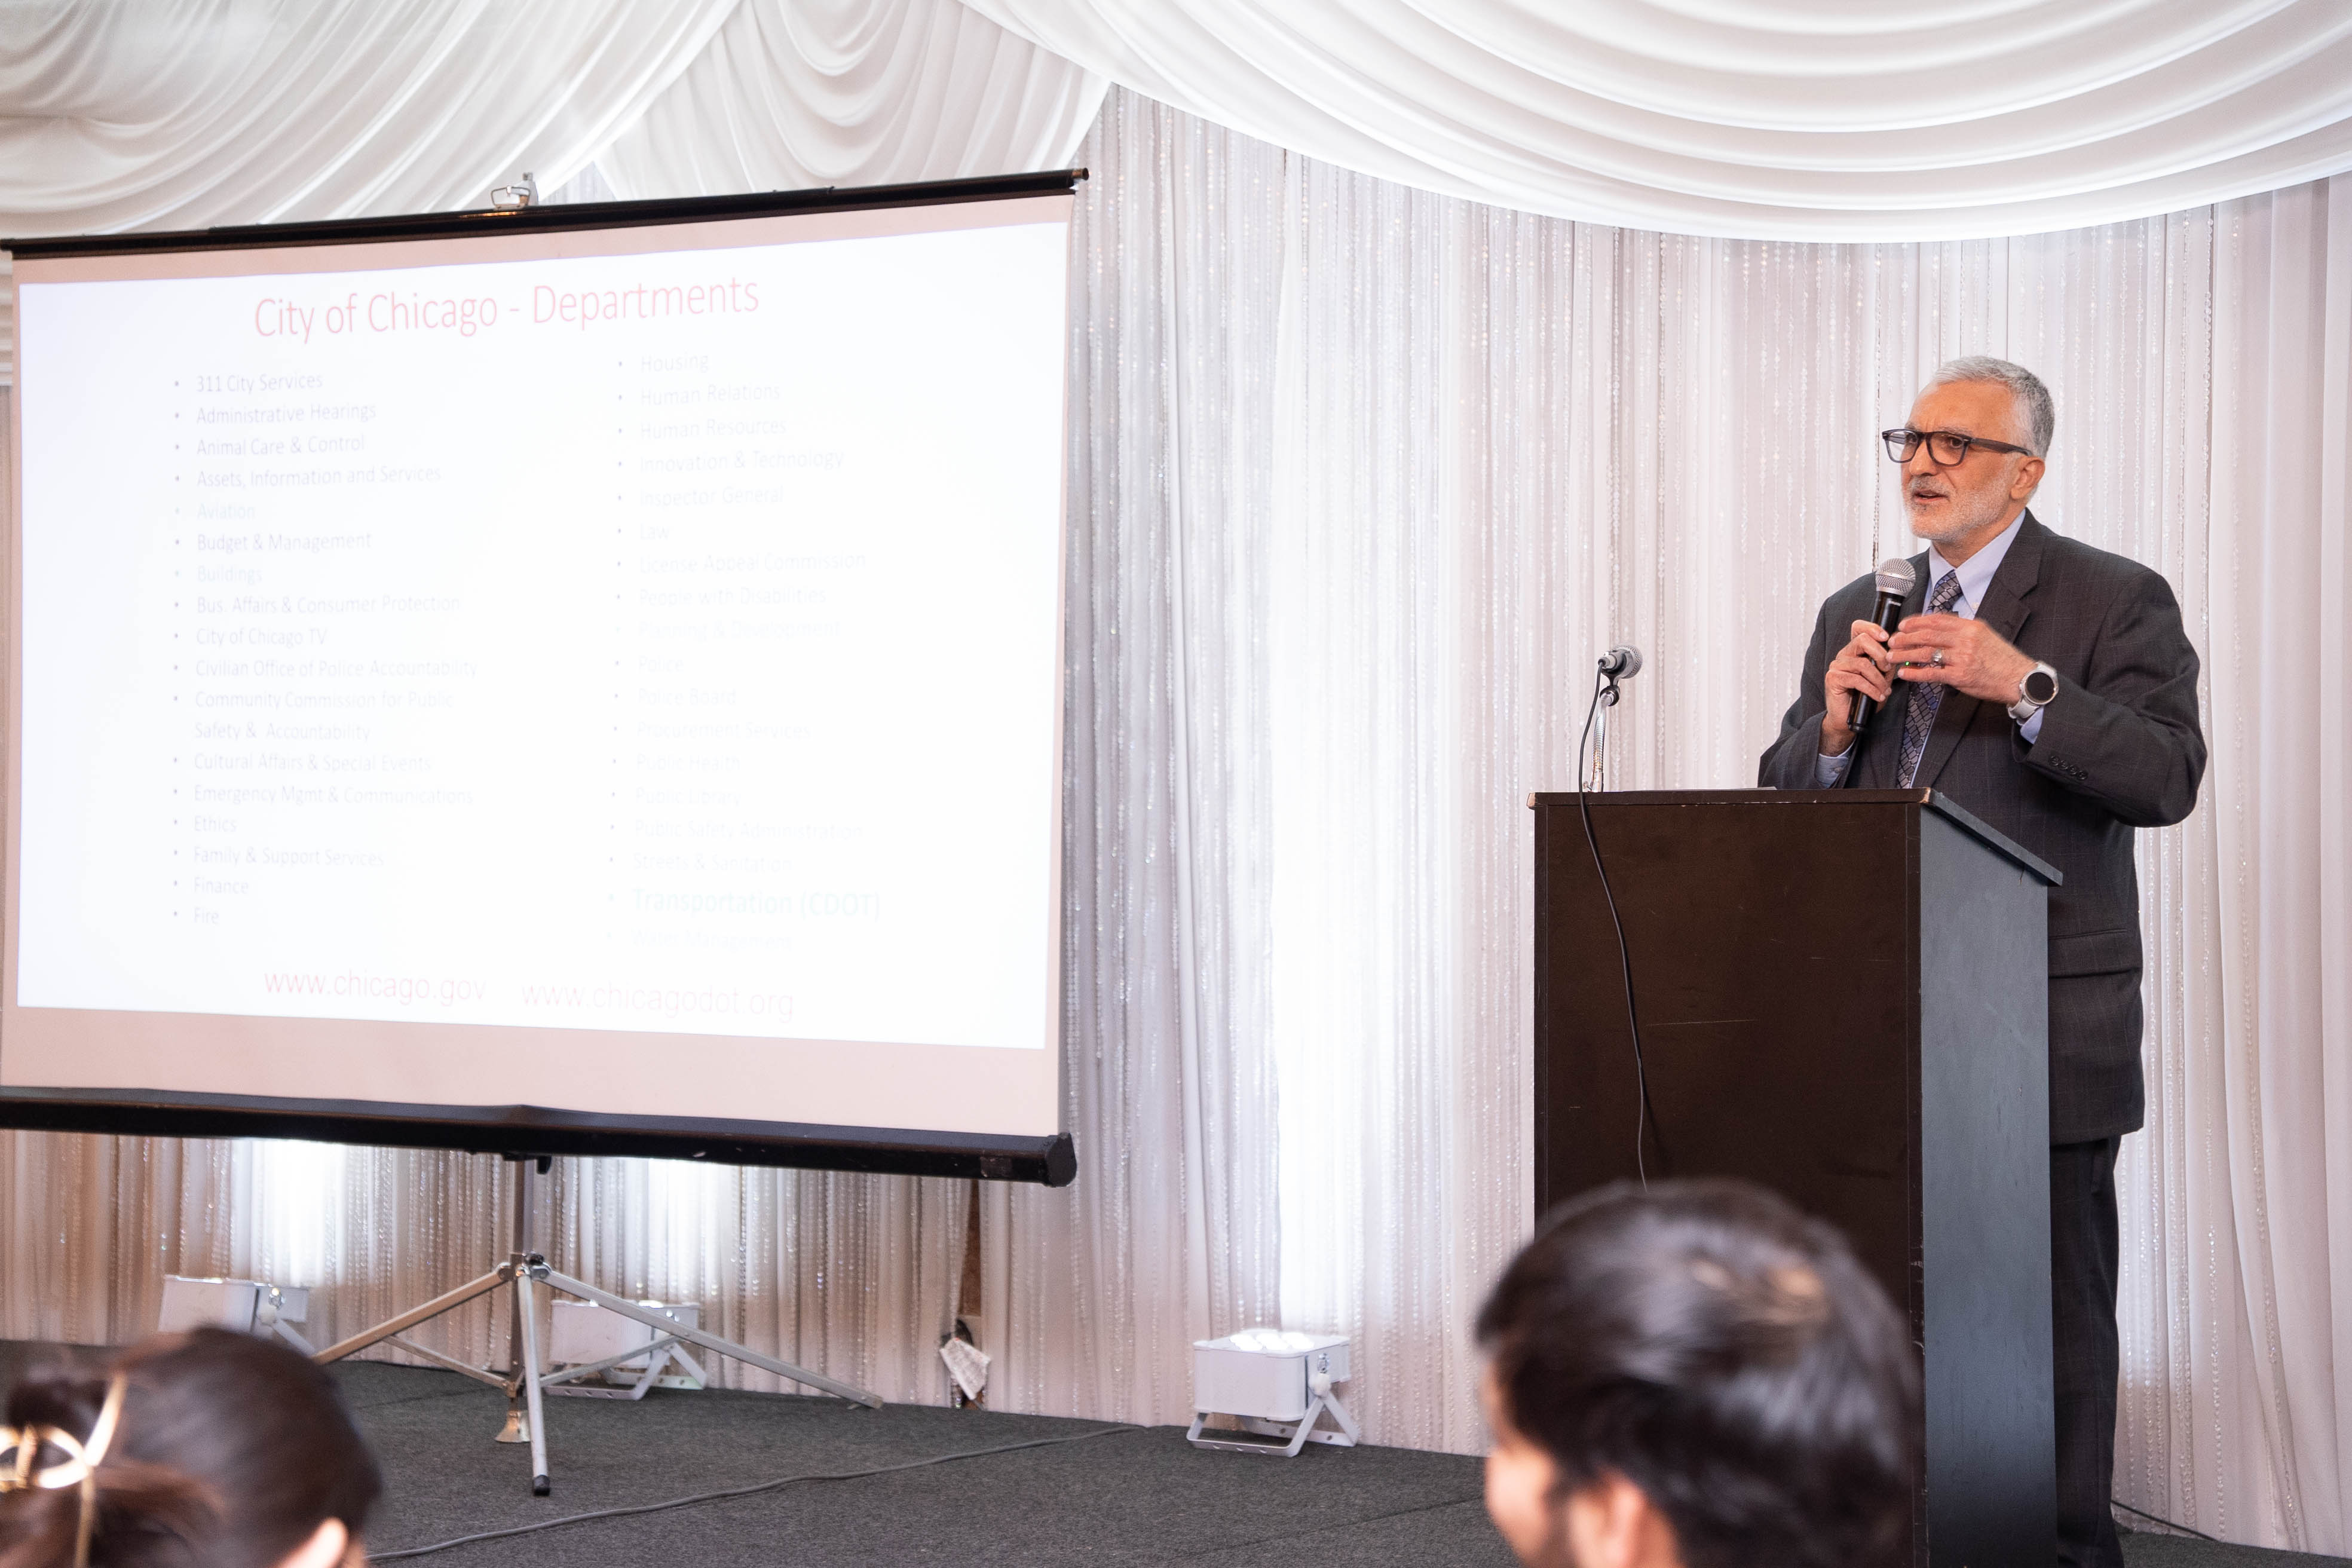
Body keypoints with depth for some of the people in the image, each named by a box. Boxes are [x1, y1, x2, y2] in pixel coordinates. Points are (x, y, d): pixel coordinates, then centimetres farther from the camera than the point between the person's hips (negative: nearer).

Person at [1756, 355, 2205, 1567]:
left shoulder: (2117, 603, 0)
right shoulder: (1853, 614, 16)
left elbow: (2167, 777, -13)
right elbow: (1783, 802, 14)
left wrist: (2024, 684, -24)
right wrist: (1833, 724, -7)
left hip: (2043, 1022, -5)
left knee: (2055, 1306, -2)